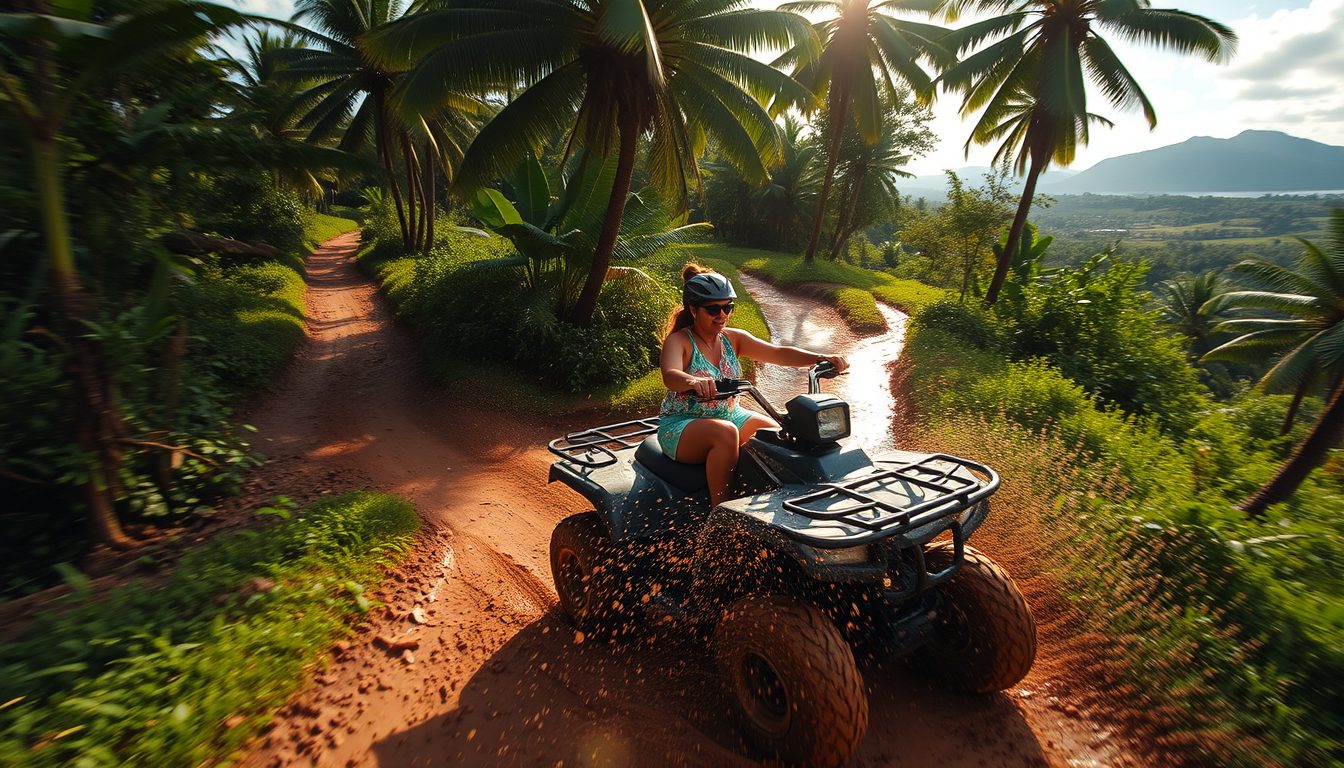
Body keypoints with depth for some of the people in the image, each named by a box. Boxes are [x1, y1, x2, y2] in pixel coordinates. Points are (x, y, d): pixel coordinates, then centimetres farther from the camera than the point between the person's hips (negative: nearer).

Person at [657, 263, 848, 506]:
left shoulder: (733, 338, 4)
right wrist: (693, 381, -58)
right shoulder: (678, 341, -13)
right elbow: (670, 376, -34)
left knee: (776, 433, -14)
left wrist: (822, 358, -23)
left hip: (730, 415, 6)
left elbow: (777, 353, -7)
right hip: (681, 426, -6)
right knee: (725, 432, -35)